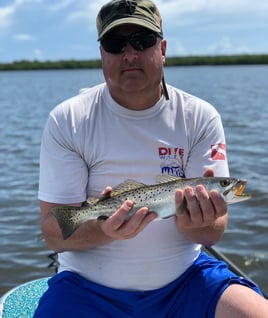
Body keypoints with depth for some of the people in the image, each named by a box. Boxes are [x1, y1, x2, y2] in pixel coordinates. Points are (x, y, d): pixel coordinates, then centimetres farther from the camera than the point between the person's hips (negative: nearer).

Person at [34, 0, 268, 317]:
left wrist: (196, 222, -27)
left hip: (184, 278, 2)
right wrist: (103, 228, -28)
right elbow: (54, 233, -8)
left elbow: (213, 232, -3)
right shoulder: (66, 121, -5)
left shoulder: (201, 118, -2)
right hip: (90, 287, -1)